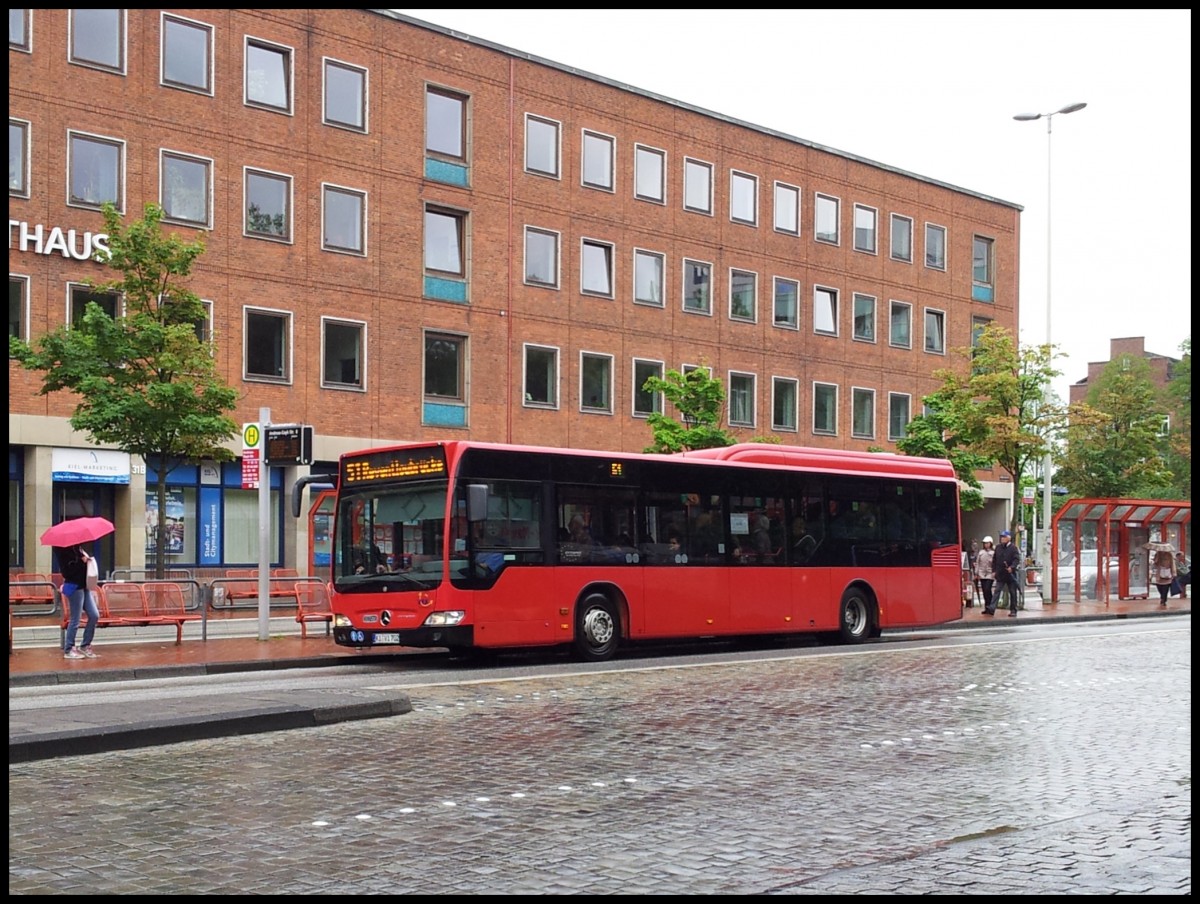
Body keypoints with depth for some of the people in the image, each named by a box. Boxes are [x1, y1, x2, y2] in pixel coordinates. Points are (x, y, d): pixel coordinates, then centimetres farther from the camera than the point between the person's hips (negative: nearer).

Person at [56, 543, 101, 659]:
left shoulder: (78, 547, 11)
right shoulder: (63, 549, -11)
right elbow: (66, 571, -21)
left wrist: (86, 559, 0)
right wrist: (82, 561, -23)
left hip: (83, 585, 8)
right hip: (74, 587, -8)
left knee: (94, 615, 6)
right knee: (75, 619, -2)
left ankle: (85, 646, 17)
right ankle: (68, 650, 9)